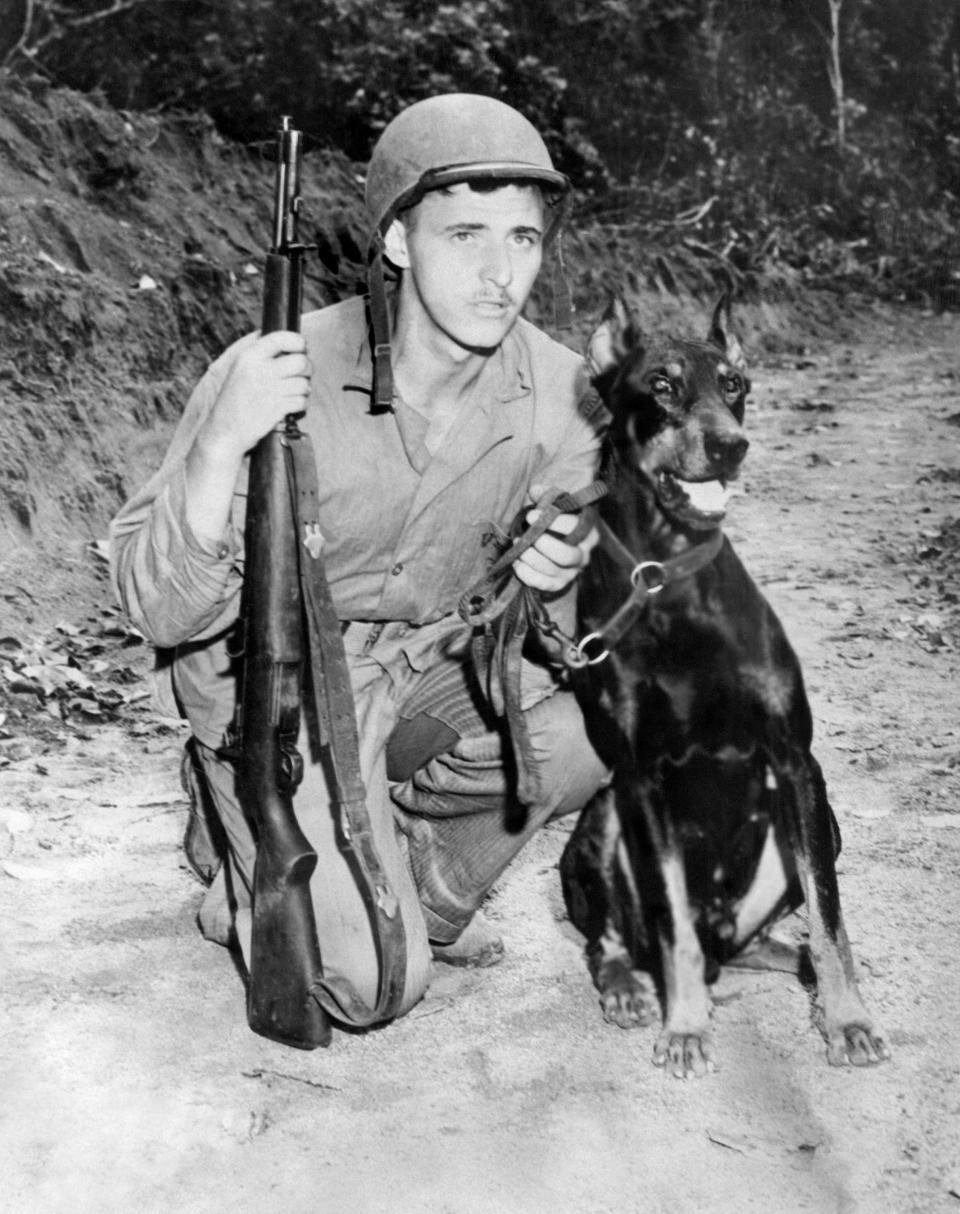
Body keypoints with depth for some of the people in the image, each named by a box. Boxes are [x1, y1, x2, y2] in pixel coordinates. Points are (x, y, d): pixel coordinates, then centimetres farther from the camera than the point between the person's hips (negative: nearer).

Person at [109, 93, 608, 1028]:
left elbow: (541, 627, 0)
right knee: (371, 983, -18)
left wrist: (554, 575, -25)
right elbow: (163, 612, -25)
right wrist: (223, 445, -41)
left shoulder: (557, 392, -13)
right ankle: (254, 884, 17)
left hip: (438, 664, 5)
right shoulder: (273, 375, -25)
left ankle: (424, 884, 7)